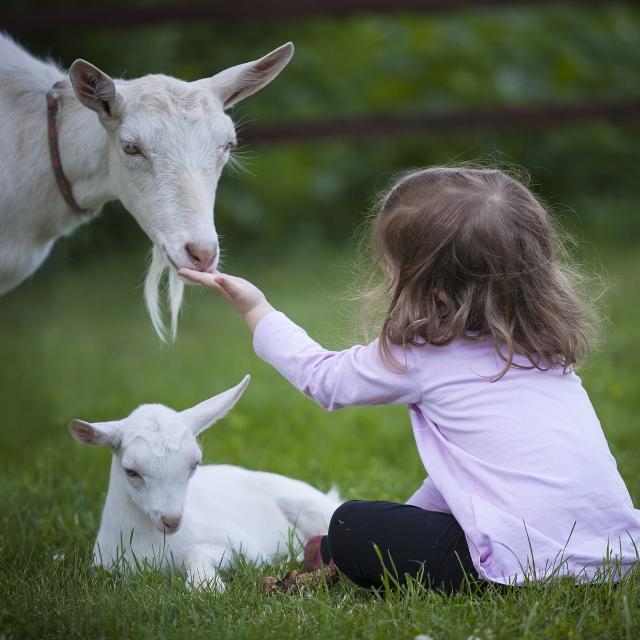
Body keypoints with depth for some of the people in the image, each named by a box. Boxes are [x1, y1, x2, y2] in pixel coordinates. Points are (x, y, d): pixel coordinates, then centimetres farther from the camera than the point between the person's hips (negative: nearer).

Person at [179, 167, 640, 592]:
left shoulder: (421, 356, -6)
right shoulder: (540, 342, 14)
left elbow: (323, 377, 15)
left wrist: (258, 311, 26)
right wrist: (417, 511, 32)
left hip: (531, 564, -8)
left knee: (352, 527, 3)